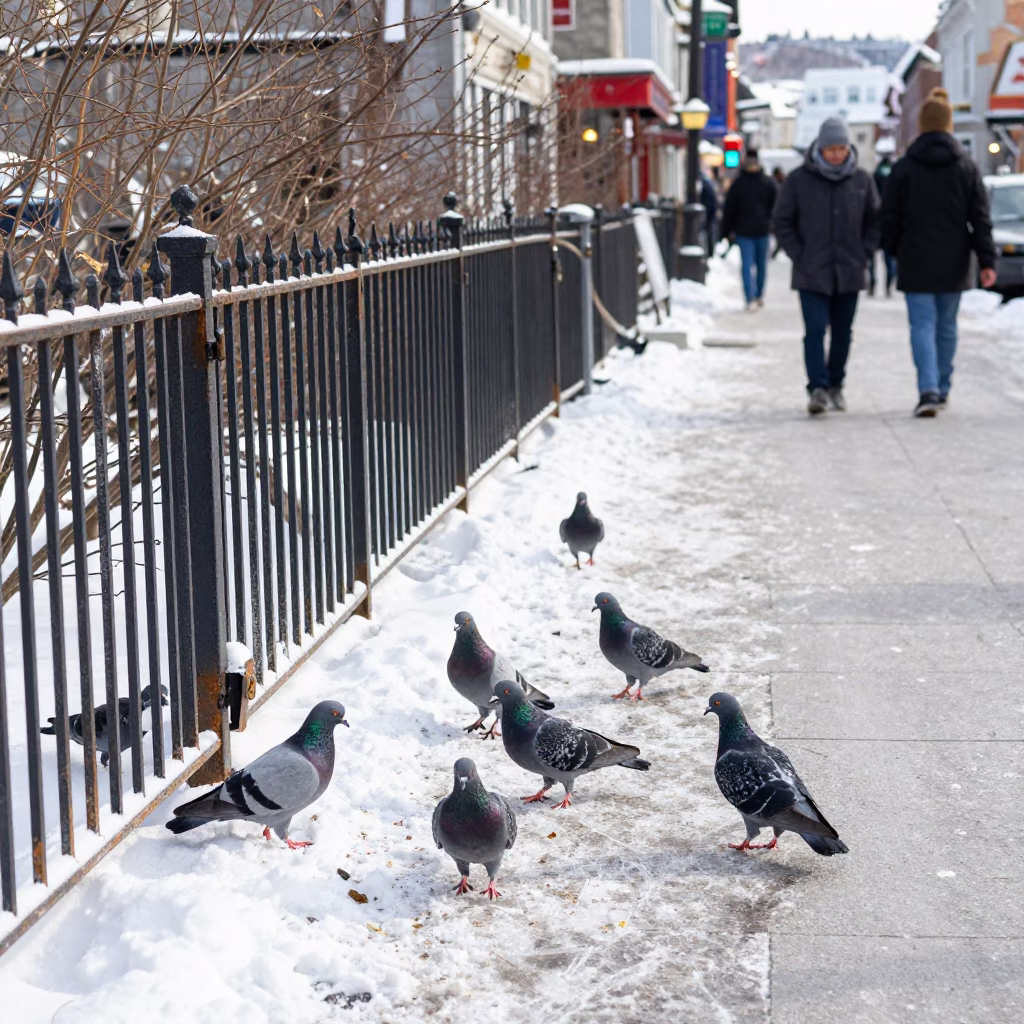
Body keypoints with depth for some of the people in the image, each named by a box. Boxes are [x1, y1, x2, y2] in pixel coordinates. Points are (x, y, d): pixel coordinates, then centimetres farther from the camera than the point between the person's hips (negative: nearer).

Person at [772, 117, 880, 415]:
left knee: (842, 332, 9)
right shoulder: (799, 179, -2)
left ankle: (835, 385, 22)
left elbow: (875, 221, 13)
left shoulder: (861, 180, 4)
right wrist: (799, 256, -6)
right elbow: (782, 222, 3)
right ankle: (817, 388, -15)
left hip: (849, 273, 3)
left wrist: (864, 254, 1)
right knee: (815, 329, -12)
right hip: (811, 274, -2)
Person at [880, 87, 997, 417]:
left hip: (916, 263, -2)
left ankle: (928, 390, -20)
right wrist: (987, 261, -1)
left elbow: (890, 218, 0)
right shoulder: (967, 167, 1)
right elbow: (980, 219, -1)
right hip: (953, 264, 2)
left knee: (922, 325, -3)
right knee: (946, 325, 14)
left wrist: (894, 251, 15)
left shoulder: (903, 168, -5)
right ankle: (942, 389, 23)